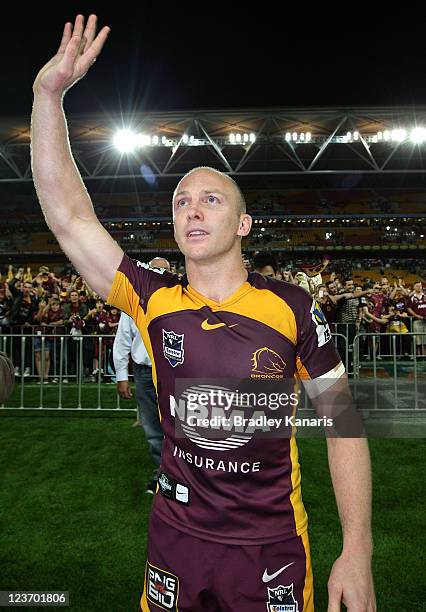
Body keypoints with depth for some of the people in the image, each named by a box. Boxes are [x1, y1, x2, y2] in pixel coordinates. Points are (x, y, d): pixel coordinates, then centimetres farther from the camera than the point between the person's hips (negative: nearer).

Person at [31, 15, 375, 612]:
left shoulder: (291, 306, -13)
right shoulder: (154, 300, -8)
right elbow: (68, 214, -12)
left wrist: (357, 550, -9)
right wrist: (49, 92, -16)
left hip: (272, 544, -1)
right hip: (177, 535, 2)